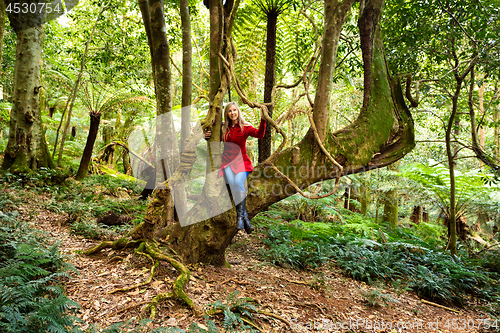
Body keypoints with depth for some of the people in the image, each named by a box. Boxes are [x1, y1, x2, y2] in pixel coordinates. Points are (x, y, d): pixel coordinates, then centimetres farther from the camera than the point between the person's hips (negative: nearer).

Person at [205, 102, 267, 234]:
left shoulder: (245, 127, 1)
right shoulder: (223, 128, 10)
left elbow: (259, 134, -16)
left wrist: (263, 120, -30)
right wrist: (207, 136, 4)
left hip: (241, 161, -1)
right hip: (227, 161, 2)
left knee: (238, 183, -29)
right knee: (233, 185, -24)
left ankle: (240, 216, -17)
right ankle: (245, 219, -20)